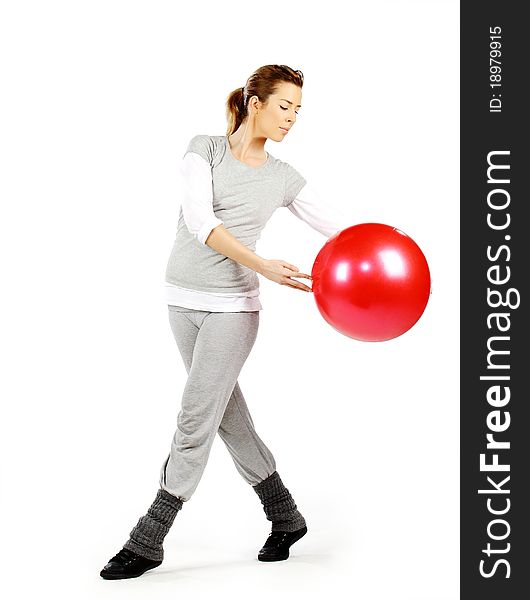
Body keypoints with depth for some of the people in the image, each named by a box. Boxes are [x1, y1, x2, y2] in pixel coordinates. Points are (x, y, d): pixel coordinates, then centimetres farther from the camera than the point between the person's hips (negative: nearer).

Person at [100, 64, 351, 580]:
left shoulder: (284, 179, 3)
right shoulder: (204, 150, -3)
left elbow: (339, 227, 3)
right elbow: (199, 219, -16)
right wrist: (260, 265, -27)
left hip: (233, 307, -1)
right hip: (183, 299, 1)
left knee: (195, 419, -5)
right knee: (226, 411, 9)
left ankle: (148, 539, 7)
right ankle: (285, 516, 25)